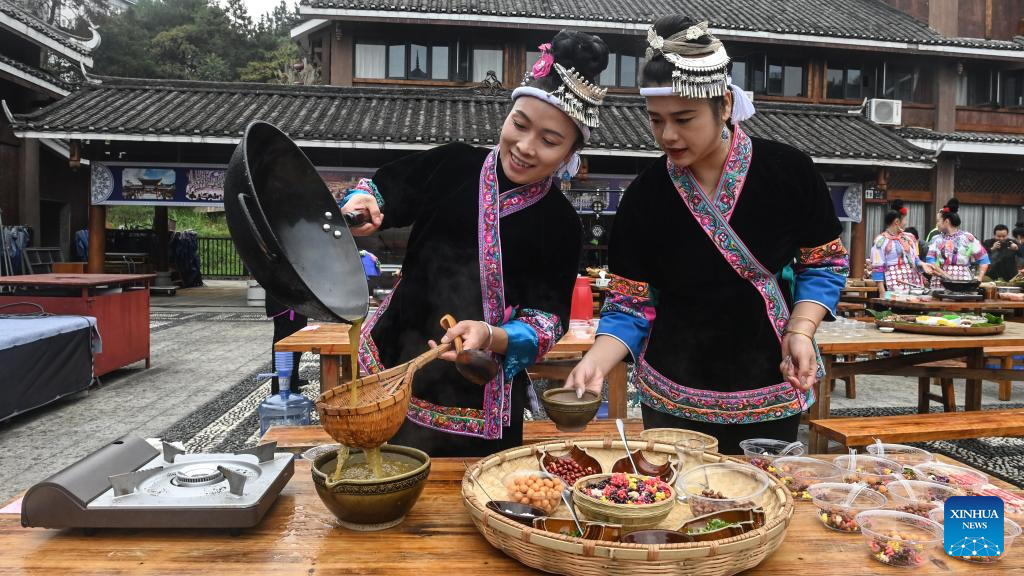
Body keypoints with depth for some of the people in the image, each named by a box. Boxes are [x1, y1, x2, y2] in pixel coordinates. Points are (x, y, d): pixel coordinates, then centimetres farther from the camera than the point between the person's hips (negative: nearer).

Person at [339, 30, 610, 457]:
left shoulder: (560, 225, -6)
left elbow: (548, 322, -8)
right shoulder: (453, 166, -2)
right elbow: (381, 190, 9)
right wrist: (360, 207, -15)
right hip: (392, 367, 2)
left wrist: (490, 336, -26)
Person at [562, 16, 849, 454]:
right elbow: (630, 306, -4)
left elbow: (824, 263, 4)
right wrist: (595, 362, -20)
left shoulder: (788, 171, -8)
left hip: (770, 392, 1)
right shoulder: (644, 196, -8)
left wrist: (800, 331, -12)